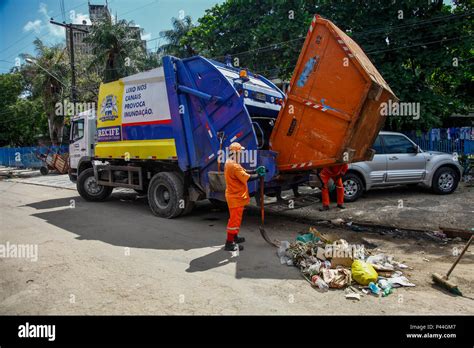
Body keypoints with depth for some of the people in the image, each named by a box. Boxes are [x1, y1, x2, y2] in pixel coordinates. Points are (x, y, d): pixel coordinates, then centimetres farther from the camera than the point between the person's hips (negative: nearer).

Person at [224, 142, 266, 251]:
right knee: (234, 220, -5)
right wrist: (259, 175, -9)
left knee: (235, 218, 22)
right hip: (236, 197, -11)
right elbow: (247, 177, -23)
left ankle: (234, 236, 35)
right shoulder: (234, 166, -23)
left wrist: (256, 170, 3)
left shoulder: (230, 163, 11)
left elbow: (244, 172, 14)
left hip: (234, 196, 11)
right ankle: (229, 243, 0)